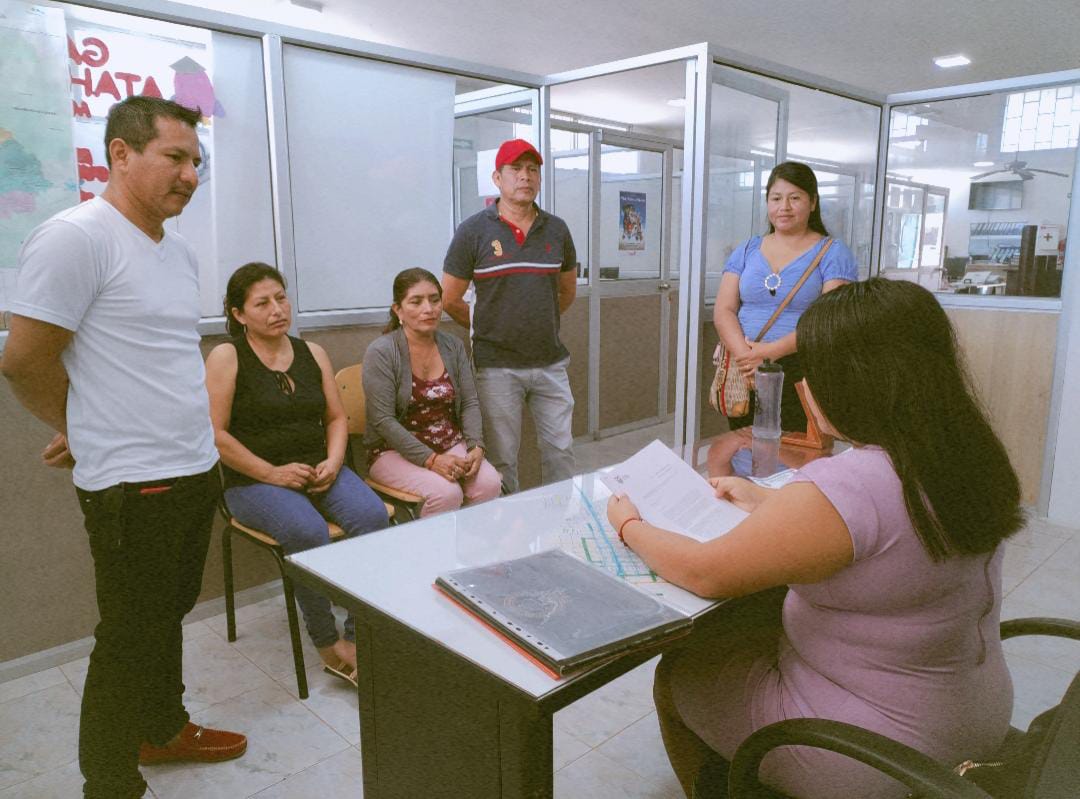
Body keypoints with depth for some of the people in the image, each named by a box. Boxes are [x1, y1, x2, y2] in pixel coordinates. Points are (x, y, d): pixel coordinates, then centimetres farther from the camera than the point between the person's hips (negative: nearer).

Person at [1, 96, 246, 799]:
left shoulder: (180, 252, 11)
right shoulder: (75, 237, -15)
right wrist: (87, 434, 2)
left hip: (197, 471, 8)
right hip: (132, 485, -8)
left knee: (170, 617, 22)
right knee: (130, 640, 6)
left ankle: (165, 729, 42)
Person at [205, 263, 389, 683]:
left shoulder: (312, 353, 12)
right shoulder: (226, 357, -3)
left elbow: (337, 417, 15)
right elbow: (216, 434, -10)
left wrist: (333, 462, -4)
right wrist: (272, 473, -15)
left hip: (319, 471, 5)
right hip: (254, 482, -4)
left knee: (373, 515, -25)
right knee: (307, 531, -34)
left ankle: (357, 636, -14)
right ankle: (326, 643, -13)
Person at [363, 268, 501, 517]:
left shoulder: (453, 346, 6)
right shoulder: (381, 352, -11)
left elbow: (470, 403, 5)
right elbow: (383, 420, -16)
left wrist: (476, 447, -13)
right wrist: (430, 460, -23)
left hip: (451, 445, 5)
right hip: (395, 450, -4)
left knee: (489, 483, -22)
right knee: (446, 493, -30)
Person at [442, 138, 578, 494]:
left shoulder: (556, 230, 5)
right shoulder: (474, 231, -5)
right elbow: (450, 301, 0)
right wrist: (487, 328, 9)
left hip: (550, 363, 3)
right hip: (497, 367, -3)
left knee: (560, 452, 11)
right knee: (502, 461, 7)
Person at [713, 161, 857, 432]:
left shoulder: (833, 253, 1)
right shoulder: (747, 250, 13)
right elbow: (723, 310, 3)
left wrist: (771, 351, -20)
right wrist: (745, 356, -14)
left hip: (803, 372, -3)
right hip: (744, 372, 3)